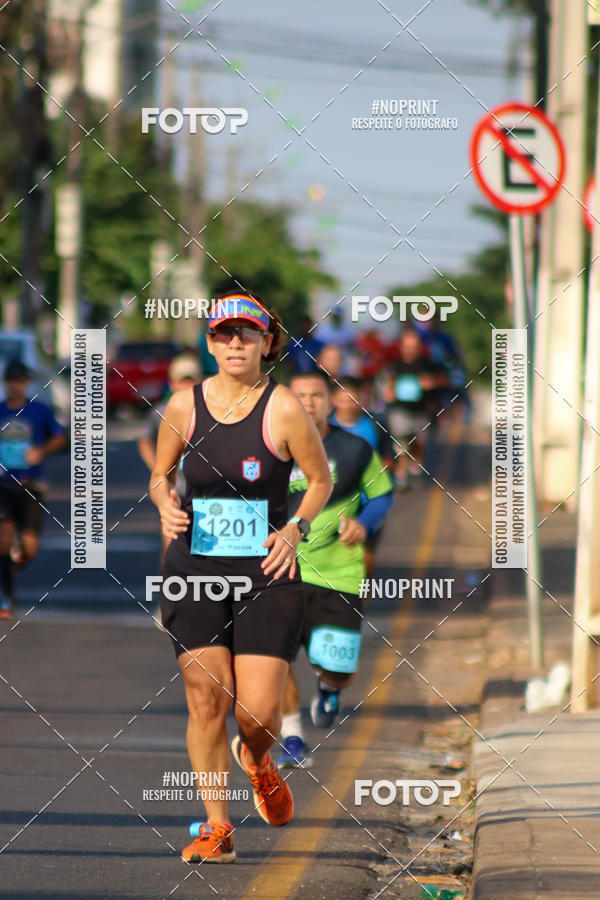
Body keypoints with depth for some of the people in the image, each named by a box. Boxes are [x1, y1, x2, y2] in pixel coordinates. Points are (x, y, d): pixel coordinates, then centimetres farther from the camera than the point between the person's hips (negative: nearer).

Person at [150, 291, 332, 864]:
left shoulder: (284, 410, -5)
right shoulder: (184, 406, 2)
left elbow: (320, 480, 7)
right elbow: (159, 474, 17)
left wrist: (296, 528, -9)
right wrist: (166, 506, -5)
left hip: (266, 571, -2)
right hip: (195, 570, 2)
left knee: (259, 711, -7)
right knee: (206, 699, -8)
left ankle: (256, 760, 31)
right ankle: (217, 829, 3)